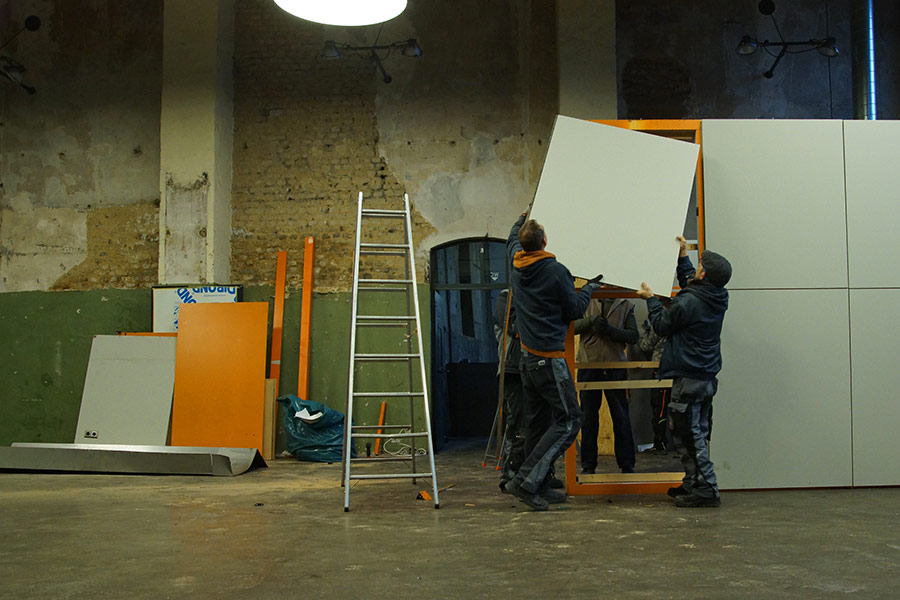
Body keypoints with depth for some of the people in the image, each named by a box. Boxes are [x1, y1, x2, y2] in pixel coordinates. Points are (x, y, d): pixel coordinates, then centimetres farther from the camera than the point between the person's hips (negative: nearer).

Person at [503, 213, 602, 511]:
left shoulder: (516, 263, 4)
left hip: (527, 356, 8)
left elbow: (512, 241, 30)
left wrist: (521, 220, 48)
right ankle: (526, 480, -9)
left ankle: (539, 486, 19)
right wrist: (590, 287, 12)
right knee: (568, 420, -3)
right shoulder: (556, 270, -16)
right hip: (549, 358, -8)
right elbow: (575, 311, -5)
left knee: (538, 422, 14)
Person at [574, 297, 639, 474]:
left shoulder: (626, 306, 9)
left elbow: (633, 335, -1)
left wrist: (610, 329, -15)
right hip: (589, 367, 0)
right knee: (589, 417, 6)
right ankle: (588, 465, 14)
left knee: (621, 417, 3)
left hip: (615, 368, 0)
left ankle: (627, 464, 13)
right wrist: (590, 320, -18)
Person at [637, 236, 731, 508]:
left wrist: (651, 299, 9)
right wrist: (682, 256, 29)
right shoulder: (718, 299, 5)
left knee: (687, 434, -2)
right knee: (696, 432, 17)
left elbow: (662, 325, -4)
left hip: (688, 378, -9)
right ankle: (694, 484, 25)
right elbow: (689, 283, 25)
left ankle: (705, 490, 0)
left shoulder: (687, 303, -20)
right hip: (708, 377, 9)